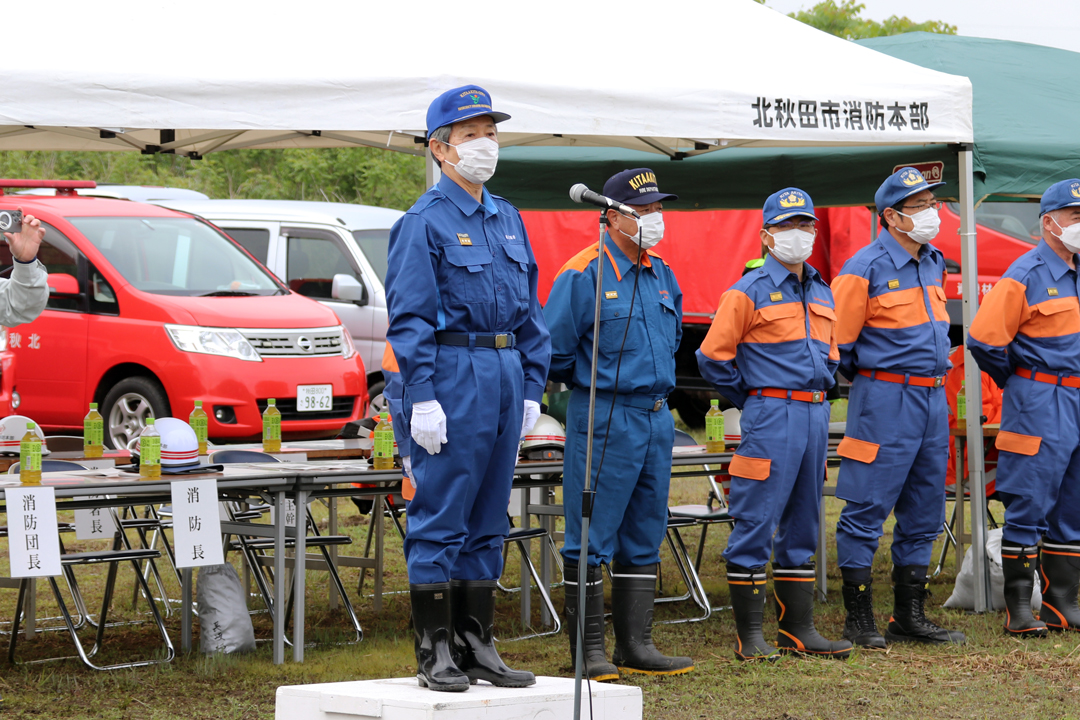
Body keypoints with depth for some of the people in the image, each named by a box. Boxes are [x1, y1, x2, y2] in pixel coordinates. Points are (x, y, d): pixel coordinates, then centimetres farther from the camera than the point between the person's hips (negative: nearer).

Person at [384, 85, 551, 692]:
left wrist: (532, 386, 12)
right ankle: (436, 652, 0)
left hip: (506, 374, 7)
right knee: (440, 520, -4)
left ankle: (477, 646, 16)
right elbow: (409, 317, -11)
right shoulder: (425, 221, -6)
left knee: (489, 521, 10)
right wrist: (423, 396, -17)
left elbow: (531, 311, 19)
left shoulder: (509, 219, 16)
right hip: (452, 374, -7)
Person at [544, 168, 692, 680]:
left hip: (655, 417, 8)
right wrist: (593, 383, 1)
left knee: (644, 537, 10)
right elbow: (554, 349, -10)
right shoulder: (584, 274, -11)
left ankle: (636, 646, 17)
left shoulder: (661, 275, 12)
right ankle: (590, 651, 1)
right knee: (592, 536, -3)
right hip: (604, 420, -8)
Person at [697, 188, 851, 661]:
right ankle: (749, 635, -3)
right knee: (755, 525, -6)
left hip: (815, 415, 7)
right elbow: (713, 357, -8)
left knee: (802, 525, 10)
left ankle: (798, 628, 16)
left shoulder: (821, 294, 16)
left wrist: (819, 392, 16)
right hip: (771, 418, -7)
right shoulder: (749, 293, -6)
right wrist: (754, 401, -1)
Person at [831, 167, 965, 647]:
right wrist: (866, 377, 3)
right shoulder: (866, 269, -12)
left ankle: (910, 617, 19)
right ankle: (859, 620, 2)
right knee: (867, 510, -4)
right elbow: (834, 338, -9)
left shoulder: (933, 263, 13)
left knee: (924, 513, 11)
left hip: (933, 399, 8)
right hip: (885, 402, -8)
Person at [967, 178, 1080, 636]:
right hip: (1039, 407, -7)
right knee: (1028, 508, -5)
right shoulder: (1026, 276, -11)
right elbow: (983, 341, -13)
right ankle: (1018, 610, 0)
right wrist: (1019, 384, 0)